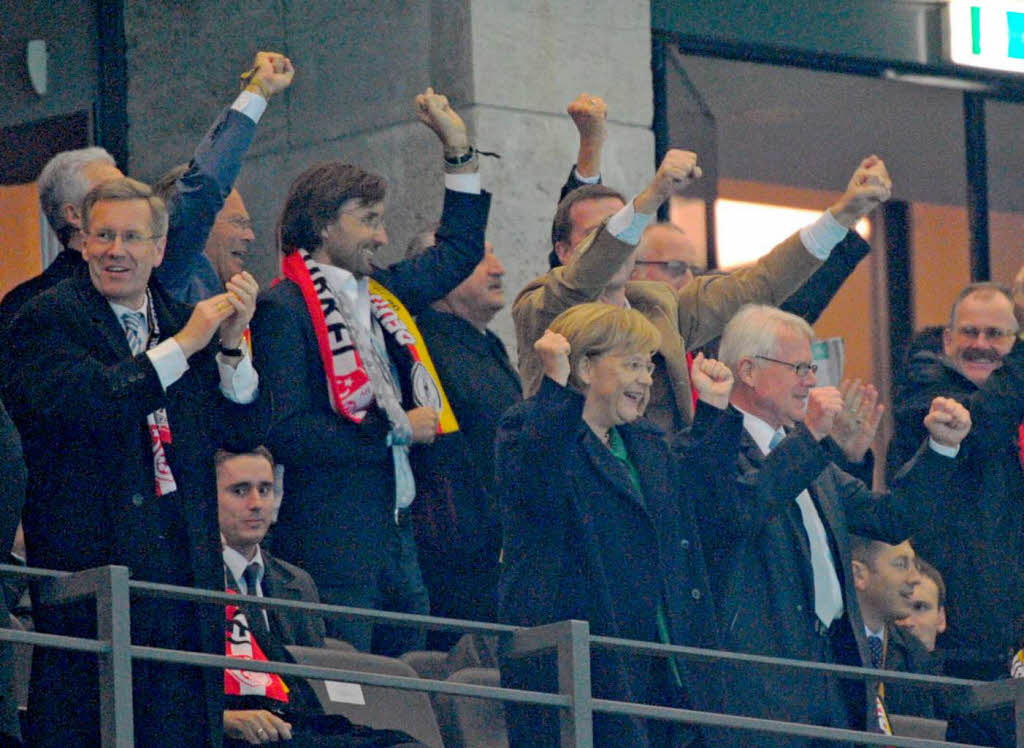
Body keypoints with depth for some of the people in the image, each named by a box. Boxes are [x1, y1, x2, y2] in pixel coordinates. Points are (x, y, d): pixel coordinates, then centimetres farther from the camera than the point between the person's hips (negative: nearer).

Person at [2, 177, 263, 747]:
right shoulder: (48, 319, -3)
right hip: (94, 552, -5)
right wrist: (183, 346, -19)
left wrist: (231, 345, -7)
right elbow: (83, 402, -22)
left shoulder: (184, 318, 14)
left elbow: (242, 428, 10)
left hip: (184, 557, 5)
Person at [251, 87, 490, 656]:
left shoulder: (379, 295, 17)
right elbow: (287, 432, -18)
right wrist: (396, 430, -10)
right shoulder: (283, 310, -8)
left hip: (398, 536, 9)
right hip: (331, 544, -9)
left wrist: (460, 151, 28)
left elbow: (458, 252, 34)